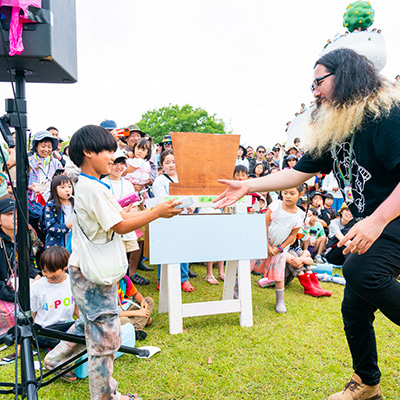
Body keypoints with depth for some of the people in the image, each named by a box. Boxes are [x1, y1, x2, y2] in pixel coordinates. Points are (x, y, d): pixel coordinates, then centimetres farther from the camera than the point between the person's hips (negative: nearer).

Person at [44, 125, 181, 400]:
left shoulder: (88, 185, 11)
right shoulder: (94, 189, -21)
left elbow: (123, 215, 12)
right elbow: (120, 226, -20)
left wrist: (161, 210, 6)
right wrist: (157, 212, -17)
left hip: (86, 270, 10)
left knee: (90, 323, 28)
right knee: (105, 336, 2)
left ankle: (55, 359, 43)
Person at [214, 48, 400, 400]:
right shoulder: (332, 132, 10)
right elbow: (298, 173, 14)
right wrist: (247, 186, 12)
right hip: (369, 225, 8)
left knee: (361, 269, -35)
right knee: (355, 308, 11)